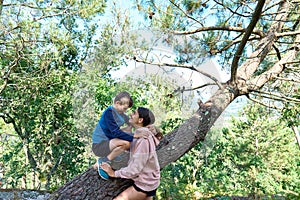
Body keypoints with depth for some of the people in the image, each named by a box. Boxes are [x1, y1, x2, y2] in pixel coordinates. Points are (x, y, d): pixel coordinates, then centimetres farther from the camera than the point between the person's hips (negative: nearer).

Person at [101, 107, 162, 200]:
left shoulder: (143, 139, -27)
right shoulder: (141, 134, 2)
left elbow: (135, 169, -26)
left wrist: (114, 173, -17)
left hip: (145, 184, -9)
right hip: (148, 181, 9)